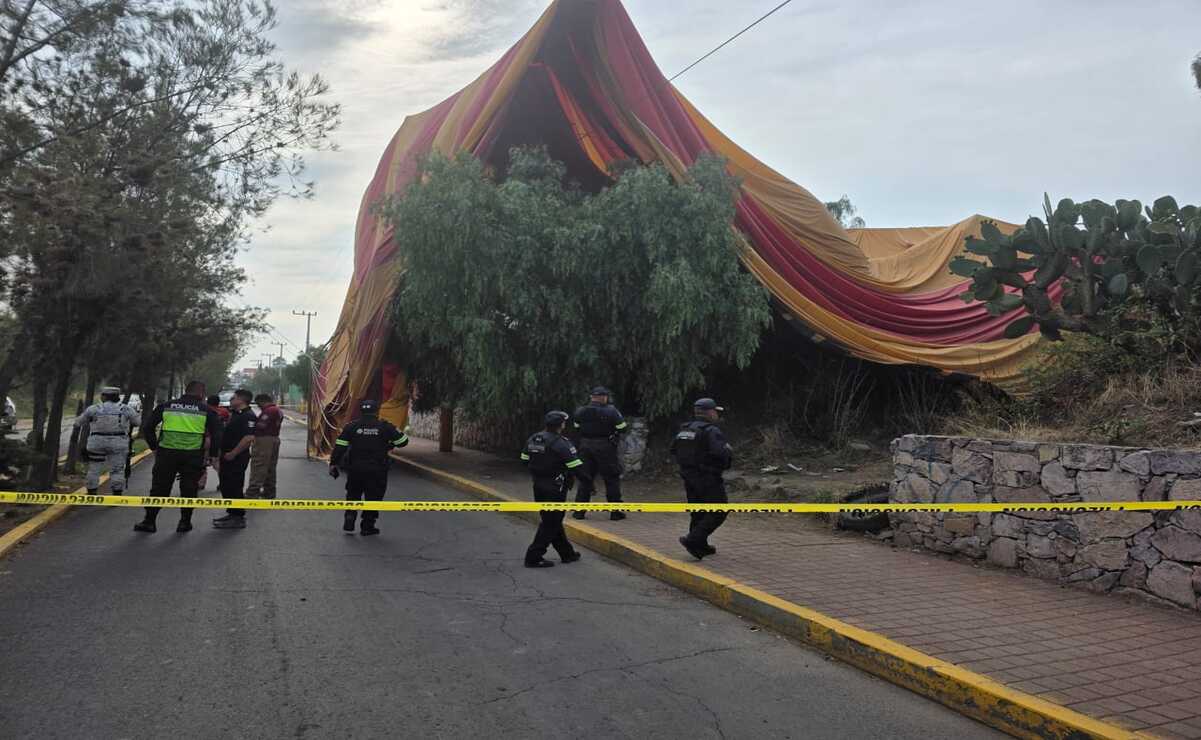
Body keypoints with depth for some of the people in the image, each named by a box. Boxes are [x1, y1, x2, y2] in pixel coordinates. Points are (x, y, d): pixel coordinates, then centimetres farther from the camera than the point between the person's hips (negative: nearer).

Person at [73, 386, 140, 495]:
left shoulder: (93, 409, -2)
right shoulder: (126, 409, -1)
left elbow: (78, 423, 7)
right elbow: (137, 422, 12)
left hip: (97, 443, 0)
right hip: (118, 444, 0)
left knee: (94, 470, 12)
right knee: (117, 471, 4)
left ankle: (91, 496, 15)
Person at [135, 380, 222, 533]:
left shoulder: (166, 406, 9)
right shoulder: (207, 411, 3)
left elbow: (147, 428, 9)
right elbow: (216, 434, 0)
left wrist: (154, 447, 17)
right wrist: (213, 456, 8)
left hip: (166, 453, 1)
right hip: (193, 456, -1)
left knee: (159, 488, 11)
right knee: (188, 489, 10)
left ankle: (149, 521, 14)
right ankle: (185, 522, 14)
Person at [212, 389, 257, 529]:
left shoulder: (248, 416, -17)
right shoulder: (234, 414, 17)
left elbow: (249, 438, -27)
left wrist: (233, 453, -24)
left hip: (237, 458, -10)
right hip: (228, 456, 10)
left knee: (234, 487, -5)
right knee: (225, 486, 16)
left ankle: (238, 518, 3)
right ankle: (232, 513, 28)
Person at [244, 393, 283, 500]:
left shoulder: (268, 411, -15)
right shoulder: (278, 411, 17)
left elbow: (260, 425, -22)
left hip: (264, 440, -10)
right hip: (274, 439, 10)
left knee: (258, 469, -9)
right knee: (270, 468, 15)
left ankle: (252, 493, -10)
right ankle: (269, 493, 21)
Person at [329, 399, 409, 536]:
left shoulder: (351, 426, 1)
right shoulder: (385, 427, -4)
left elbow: (339, 447, -2)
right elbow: (403, 441, 1)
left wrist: (333, 463, 4)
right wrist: (390, 445, 19)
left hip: (355, 469, 2)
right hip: (377, 471, -2)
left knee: (353, 495, 21)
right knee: (373, 497, 10)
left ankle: (349, 523, 13)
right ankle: (367, 527, 13)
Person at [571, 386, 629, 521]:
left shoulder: (581, 411, 0)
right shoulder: (610, 411, -13)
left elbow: (576, 427, 13)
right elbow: (622, 427, -8)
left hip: (585, 447, 4)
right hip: (605, 448, -4)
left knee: (584, 479, 13)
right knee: (612, 479, 7)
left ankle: (579, 511, 14)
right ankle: (615, 511, 9)